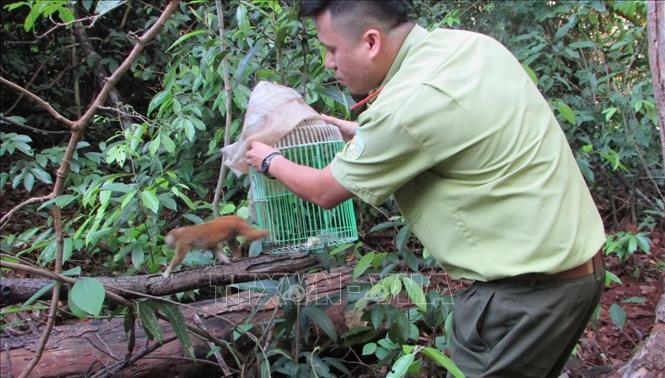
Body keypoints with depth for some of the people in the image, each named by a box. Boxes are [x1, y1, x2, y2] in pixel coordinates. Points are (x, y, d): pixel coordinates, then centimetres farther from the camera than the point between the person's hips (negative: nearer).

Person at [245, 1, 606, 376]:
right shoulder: (466, 43, 1)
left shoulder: (407, 106, -23)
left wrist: (271, 161, 13)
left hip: (532, 286, -9)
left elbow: (325, 192, -6)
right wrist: (354, 130, 25)